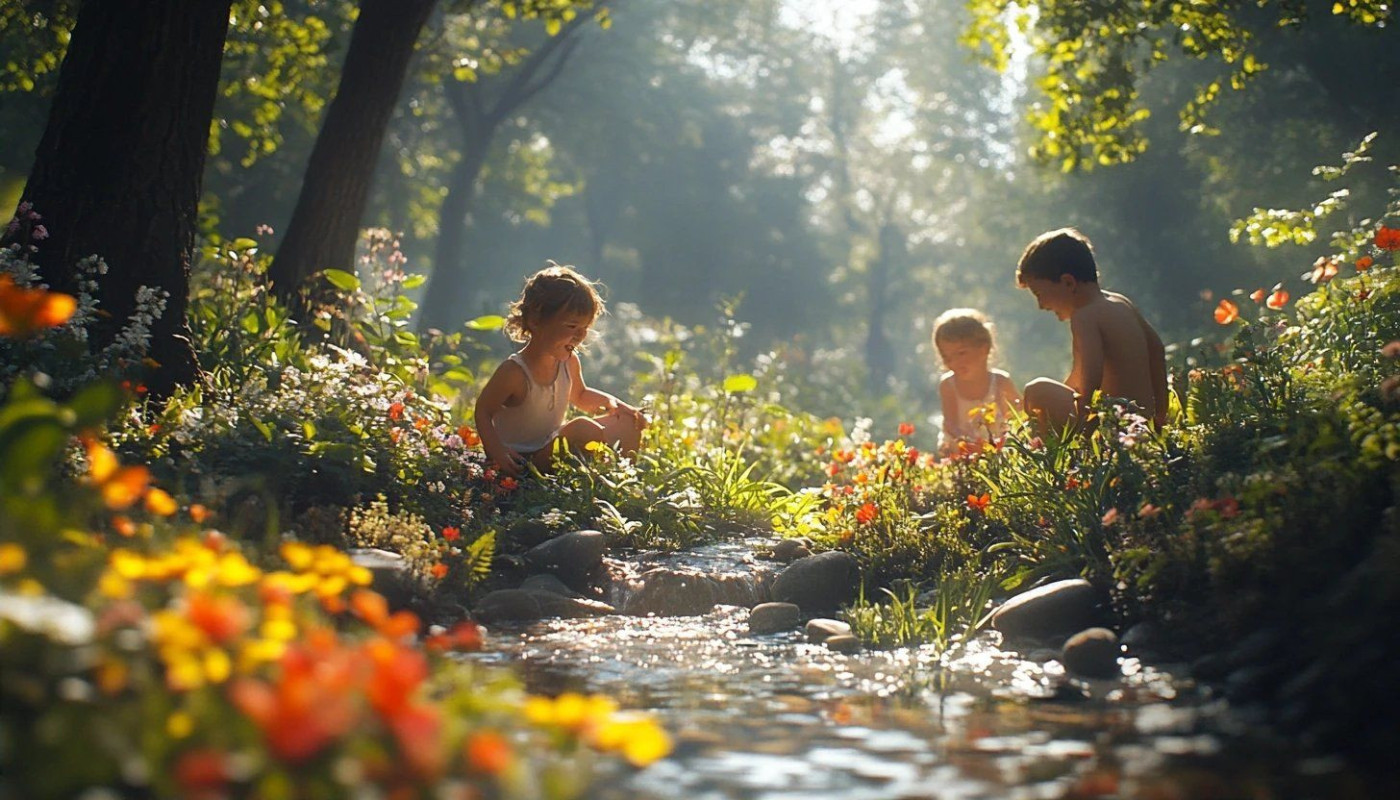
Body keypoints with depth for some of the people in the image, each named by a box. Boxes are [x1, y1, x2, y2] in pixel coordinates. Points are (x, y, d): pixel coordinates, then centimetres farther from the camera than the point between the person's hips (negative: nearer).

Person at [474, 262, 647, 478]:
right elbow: (483, 412, -16)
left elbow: (580, 396, 19)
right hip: (521, 460, -9)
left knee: (629, 423, 6)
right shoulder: (514, 371, -24)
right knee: (583, 428, -29)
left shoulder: (569, 362, -1)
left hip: (551, 447, 9)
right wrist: (498, 455, -30)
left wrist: (610, 402, -1)